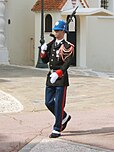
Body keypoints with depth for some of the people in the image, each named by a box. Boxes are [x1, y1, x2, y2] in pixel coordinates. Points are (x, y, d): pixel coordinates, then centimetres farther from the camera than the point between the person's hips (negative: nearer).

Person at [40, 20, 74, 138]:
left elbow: (67, 63, -19)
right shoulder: (51, 44, 11)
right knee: (48, 102, 9)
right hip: (50, 76, 7)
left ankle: (57, 130, 3)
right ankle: (64, 117, 33)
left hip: (61, 77, -7)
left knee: (59, 104, -3)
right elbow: (45, 60, 16)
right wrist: (43, 51, -3)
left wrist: (57, 73, -30)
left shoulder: (68, 46, -8)